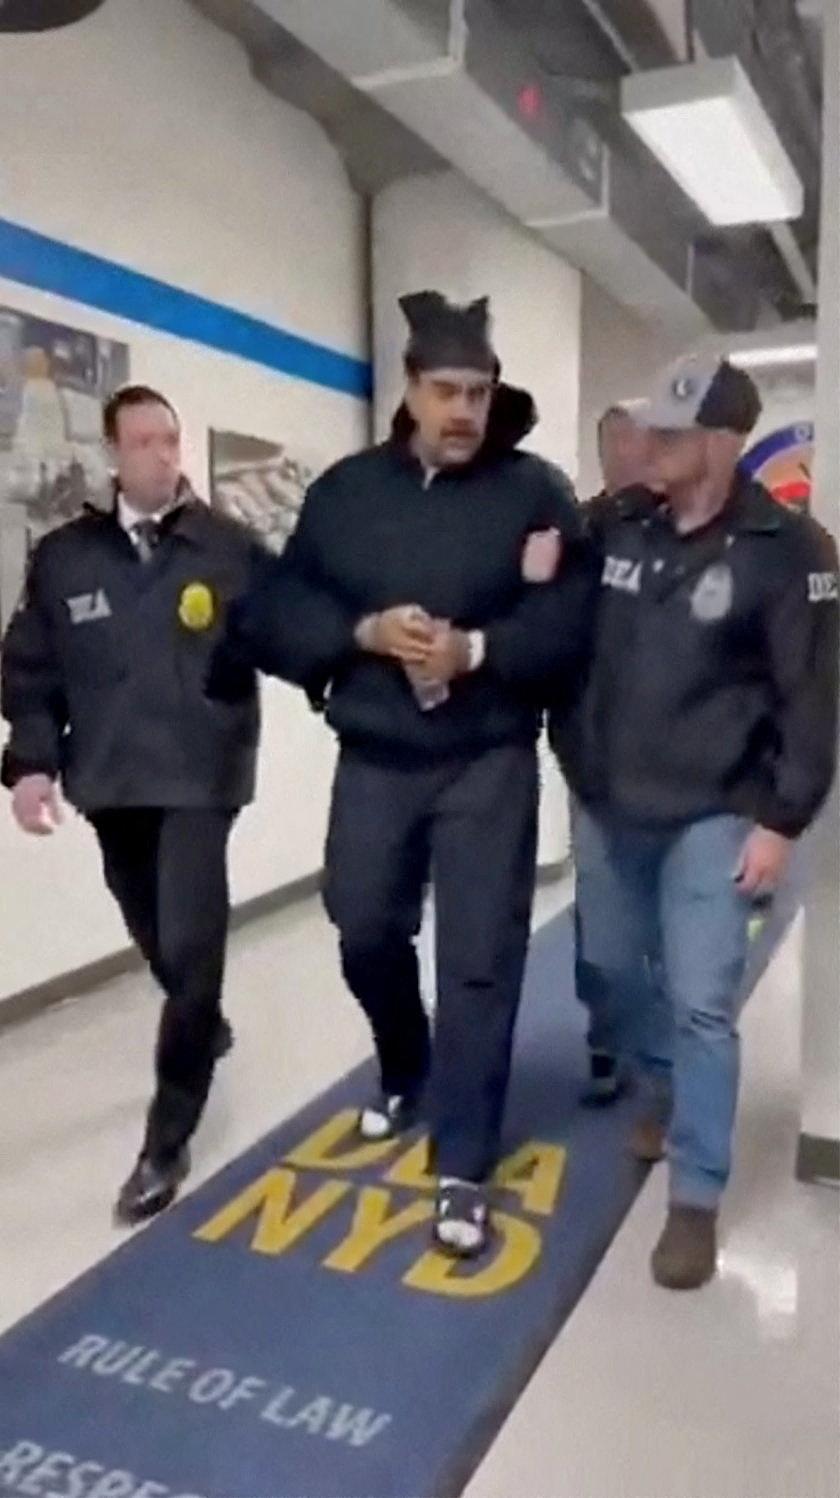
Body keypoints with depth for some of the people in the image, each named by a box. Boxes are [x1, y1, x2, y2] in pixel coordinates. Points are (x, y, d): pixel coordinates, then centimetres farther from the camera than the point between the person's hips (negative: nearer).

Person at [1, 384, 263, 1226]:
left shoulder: (231, 549, -1)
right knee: (161, 942, 18)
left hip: (199, 780, -3)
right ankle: (207, 1029, 49)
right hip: (111, 784, 4)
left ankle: (166, 1142, 4)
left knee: (188, 946, -9)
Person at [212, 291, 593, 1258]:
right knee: (366, 935, 16)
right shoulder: (344, 491, 5)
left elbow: (574, 620, -9)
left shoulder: (534, 491, -2)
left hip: (489, 764, -3)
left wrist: (476, 649, -23)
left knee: (479, 963, -1)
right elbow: (277, 613, 1)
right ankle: (406, 1075, 46)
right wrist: (364, 632, -15)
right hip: (374, 762, 3)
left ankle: (463, 1169, 13)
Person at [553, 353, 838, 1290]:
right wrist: (577, 765, 1)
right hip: (606, 807, 5)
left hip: (711, 818, -5)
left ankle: (695, 1196, 13)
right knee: (609, 974, 18)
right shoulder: (615, 528, 2)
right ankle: (667, 1089, 45)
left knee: (701, 1007, -2)